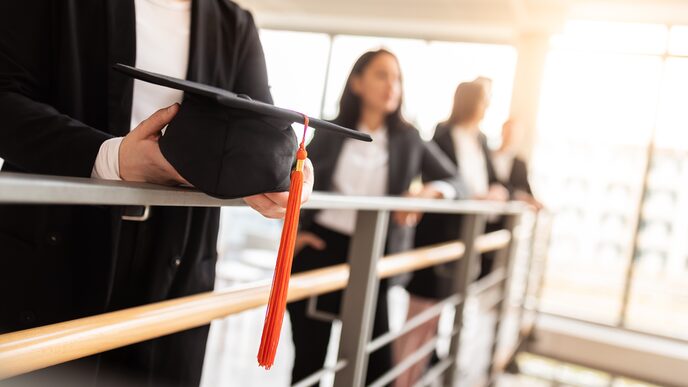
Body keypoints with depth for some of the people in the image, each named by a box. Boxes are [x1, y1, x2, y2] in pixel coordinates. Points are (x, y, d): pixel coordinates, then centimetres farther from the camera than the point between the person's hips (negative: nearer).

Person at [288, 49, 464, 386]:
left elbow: (455, 182, 6)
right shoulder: (332, 132, 2)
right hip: (319, 249, 0)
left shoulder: (408, 140, 3)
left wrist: (431, 191, -16)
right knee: (310, 356, 8)